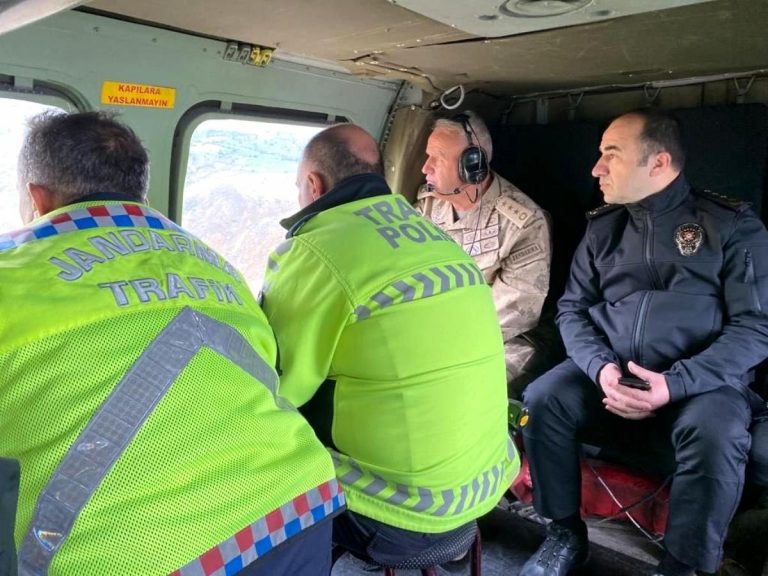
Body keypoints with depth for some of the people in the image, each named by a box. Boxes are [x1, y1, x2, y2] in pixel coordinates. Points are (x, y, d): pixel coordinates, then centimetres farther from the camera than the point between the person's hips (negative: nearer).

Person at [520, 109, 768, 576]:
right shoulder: (603, 227, 10)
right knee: (542, 398, -21)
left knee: (715, 433, -33)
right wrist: (601, 367, -13)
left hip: (702, 382, -3)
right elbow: (573, 308, 7)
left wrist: (676, 383, -22)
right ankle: (567, 533, -2)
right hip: (610, 377, 3)